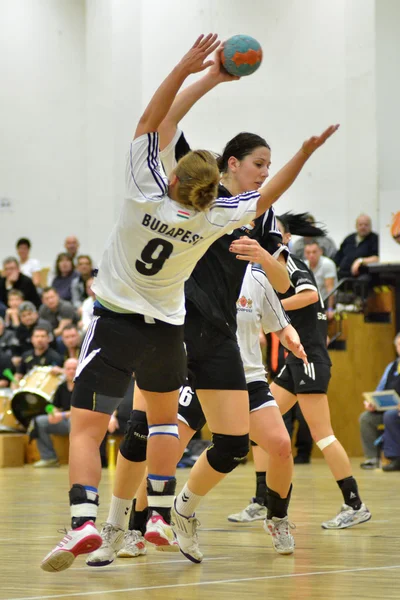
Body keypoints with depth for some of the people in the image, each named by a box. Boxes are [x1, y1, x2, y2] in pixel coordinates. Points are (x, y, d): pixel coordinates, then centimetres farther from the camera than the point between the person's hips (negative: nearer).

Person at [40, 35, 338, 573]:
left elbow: (150, 122, -8)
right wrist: (305, 154, 13)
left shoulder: (147, 195, -15)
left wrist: (185, 68, -7)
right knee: (164, 419, 26)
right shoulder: (213, 219, -9)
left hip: (116, 324, -3)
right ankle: (159, 516, 17)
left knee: (86, 428, -8)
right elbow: (266, 199, 7)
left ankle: (84, 521, -27)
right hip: (166, 331, 3)